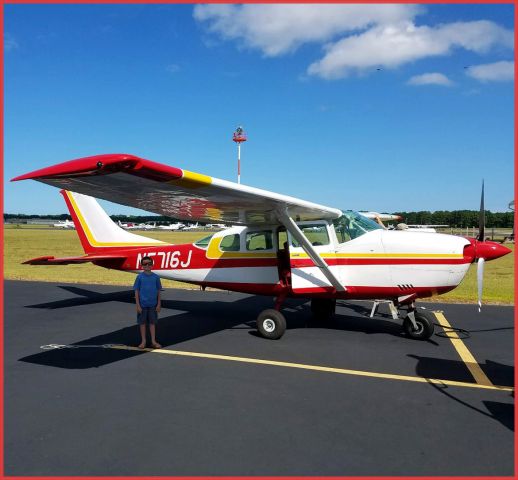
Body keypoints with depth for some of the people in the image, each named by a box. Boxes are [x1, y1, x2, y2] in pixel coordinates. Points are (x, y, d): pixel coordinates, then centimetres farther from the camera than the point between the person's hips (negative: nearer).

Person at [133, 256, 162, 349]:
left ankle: (153, 341, 19)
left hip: (153, 304, 1)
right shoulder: (139, 277, -5)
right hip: (142, 304, -1)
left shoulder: (156, 277, -1)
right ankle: (143, 341, 21)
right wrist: (138, 305, -6)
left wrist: (159, 304, 2)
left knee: (152, 322, 9)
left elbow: (158, 291, 4)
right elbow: (136, 291, -2)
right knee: (142, 323, 9)